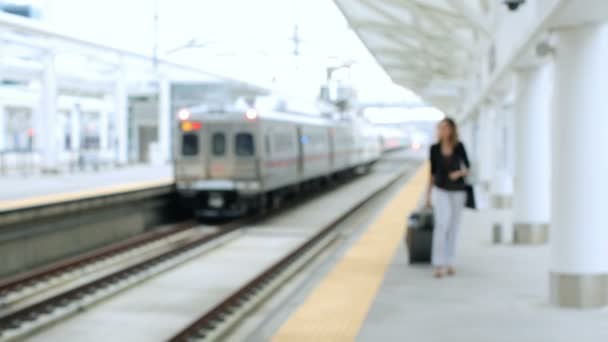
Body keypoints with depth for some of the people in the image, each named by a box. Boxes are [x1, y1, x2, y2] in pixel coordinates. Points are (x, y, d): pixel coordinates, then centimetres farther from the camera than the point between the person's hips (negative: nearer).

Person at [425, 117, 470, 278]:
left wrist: (459, 173, -22)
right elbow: (432, 172, 6)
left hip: (457, 191, 1)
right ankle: (439, 265, -19)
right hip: (441, 191, -1)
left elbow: (467, 168, 1)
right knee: (441, 225, -17)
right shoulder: (434, 149, -2)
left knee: (453, 227, 8)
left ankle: (449, 263, 20)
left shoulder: (459, 147, -5)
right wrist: (428, 195, 6)